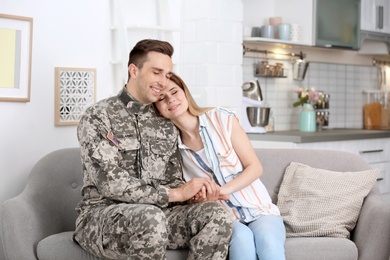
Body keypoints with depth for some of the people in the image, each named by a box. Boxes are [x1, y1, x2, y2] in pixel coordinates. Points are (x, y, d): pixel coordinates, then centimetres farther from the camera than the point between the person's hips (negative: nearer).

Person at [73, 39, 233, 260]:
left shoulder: (166, 125, 12)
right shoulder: (97, 117, -7)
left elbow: (174, 181, 12)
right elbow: (111, 183, -18)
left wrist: (192, 191, -13)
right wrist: (174, 193, -21)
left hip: (156, 213, 6)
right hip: (101, 216, -5)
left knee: (217, 214, -20)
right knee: (150, 217, -38)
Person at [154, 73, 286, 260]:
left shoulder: (221, 118, -4)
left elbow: (255, 167, -3)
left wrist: (222, 190, -18)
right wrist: (192, 195, -13)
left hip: (258, 209, 0)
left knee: (268, 242, -34)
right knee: (241, 237, -34)